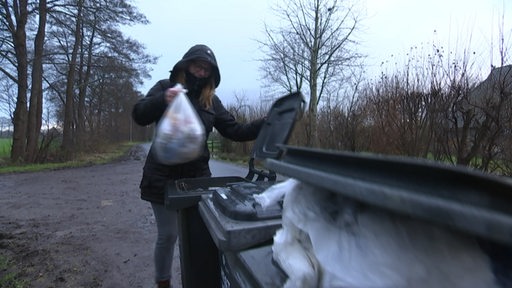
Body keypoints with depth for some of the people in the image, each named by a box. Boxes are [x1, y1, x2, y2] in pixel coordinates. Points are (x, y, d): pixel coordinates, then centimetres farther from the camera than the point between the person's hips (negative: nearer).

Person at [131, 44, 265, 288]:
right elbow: (139, 116, -11)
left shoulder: (211, 100, 8)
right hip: (164, 175, -2)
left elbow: (235, 131, 5)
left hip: (197, 175, 3)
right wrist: (163, 100, -30)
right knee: (168, 235, 5)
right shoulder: (165, 87, 1)